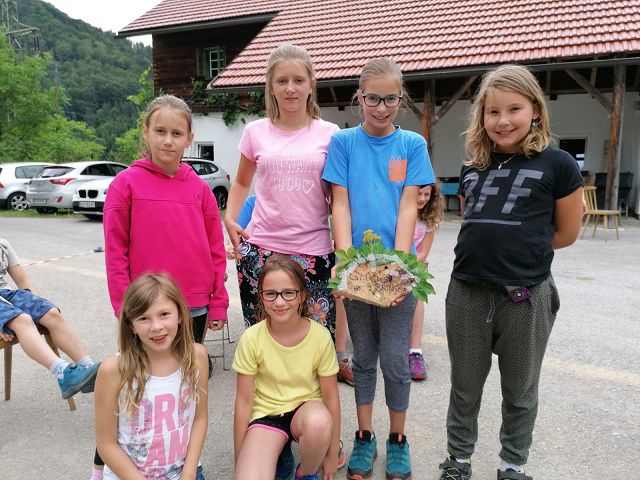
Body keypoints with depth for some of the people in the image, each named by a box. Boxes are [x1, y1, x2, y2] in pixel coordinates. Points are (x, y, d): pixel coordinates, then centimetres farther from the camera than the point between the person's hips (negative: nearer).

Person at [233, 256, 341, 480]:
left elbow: (330, 395, -6)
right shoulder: (252, 338, -16)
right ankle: (276, 452, 7)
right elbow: (244, 401, -7)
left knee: (319, 422, -36)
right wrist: (239, 459, 0)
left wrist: (332, 455, 0)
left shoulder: (320, 336, -16)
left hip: (306, 407, 1)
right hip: (266, 414, -1)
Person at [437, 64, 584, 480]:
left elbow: (566, 233, 1)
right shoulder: (473, 168, 7)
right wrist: (496, 248, 4)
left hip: (526, 296, -3)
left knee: (520, 392, 16)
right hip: (467, 293, 4)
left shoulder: (558, 164, -6)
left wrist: (519, 248, 3)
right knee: (465, 388, 17)